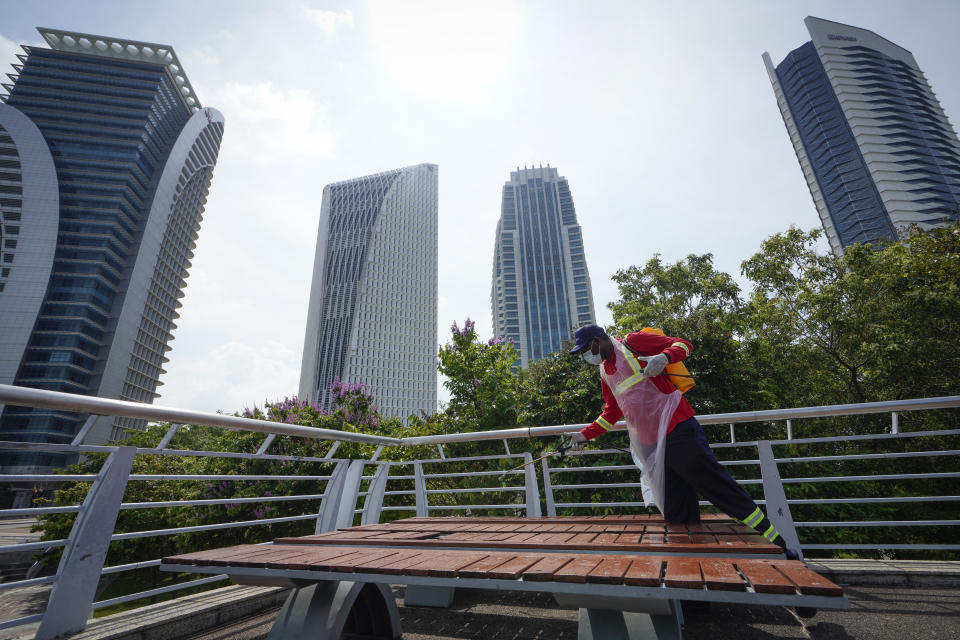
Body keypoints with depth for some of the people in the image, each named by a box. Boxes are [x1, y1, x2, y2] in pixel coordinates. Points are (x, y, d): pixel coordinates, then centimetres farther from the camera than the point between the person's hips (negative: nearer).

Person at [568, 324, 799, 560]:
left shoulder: (633, 342, -5)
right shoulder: (604, 372, 16)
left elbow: (683, 344, -8)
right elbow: (612, 412, 24)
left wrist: (664, 357, -28)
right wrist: (586, 434, 18)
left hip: (678, 433, -7)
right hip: (651, 447, 7)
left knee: (722, 489, -1)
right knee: (677, 517, 7)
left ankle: (778, 546, 14)